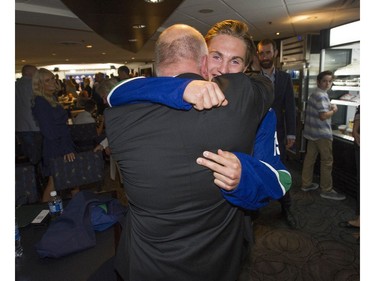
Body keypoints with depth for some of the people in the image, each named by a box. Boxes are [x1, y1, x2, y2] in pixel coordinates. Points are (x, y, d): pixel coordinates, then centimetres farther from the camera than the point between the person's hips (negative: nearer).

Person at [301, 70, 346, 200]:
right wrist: (334, 110, -7)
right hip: (322, 133, -10)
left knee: (309, 158, 13)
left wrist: (329, 107, 6)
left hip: (312, 132, 10)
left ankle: (306, 184, 22)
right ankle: (327, 190, 7)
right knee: (327, 161, -1)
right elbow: (323, 116, -24)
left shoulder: (314, 94, 14)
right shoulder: (322, 96, -18)